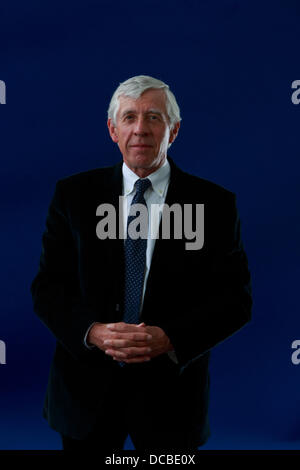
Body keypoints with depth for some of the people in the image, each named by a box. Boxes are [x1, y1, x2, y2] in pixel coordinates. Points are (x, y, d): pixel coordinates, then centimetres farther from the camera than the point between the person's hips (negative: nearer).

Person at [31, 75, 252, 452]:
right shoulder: (74, 194, 0)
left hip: (170, 390, 0)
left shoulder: (215, 204, -5)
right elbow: (47, 286, -1)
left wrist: (170, 339, -19)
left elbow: (236, 298, -5)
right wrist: (92, 332, -18)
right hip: (86, 389, 1)